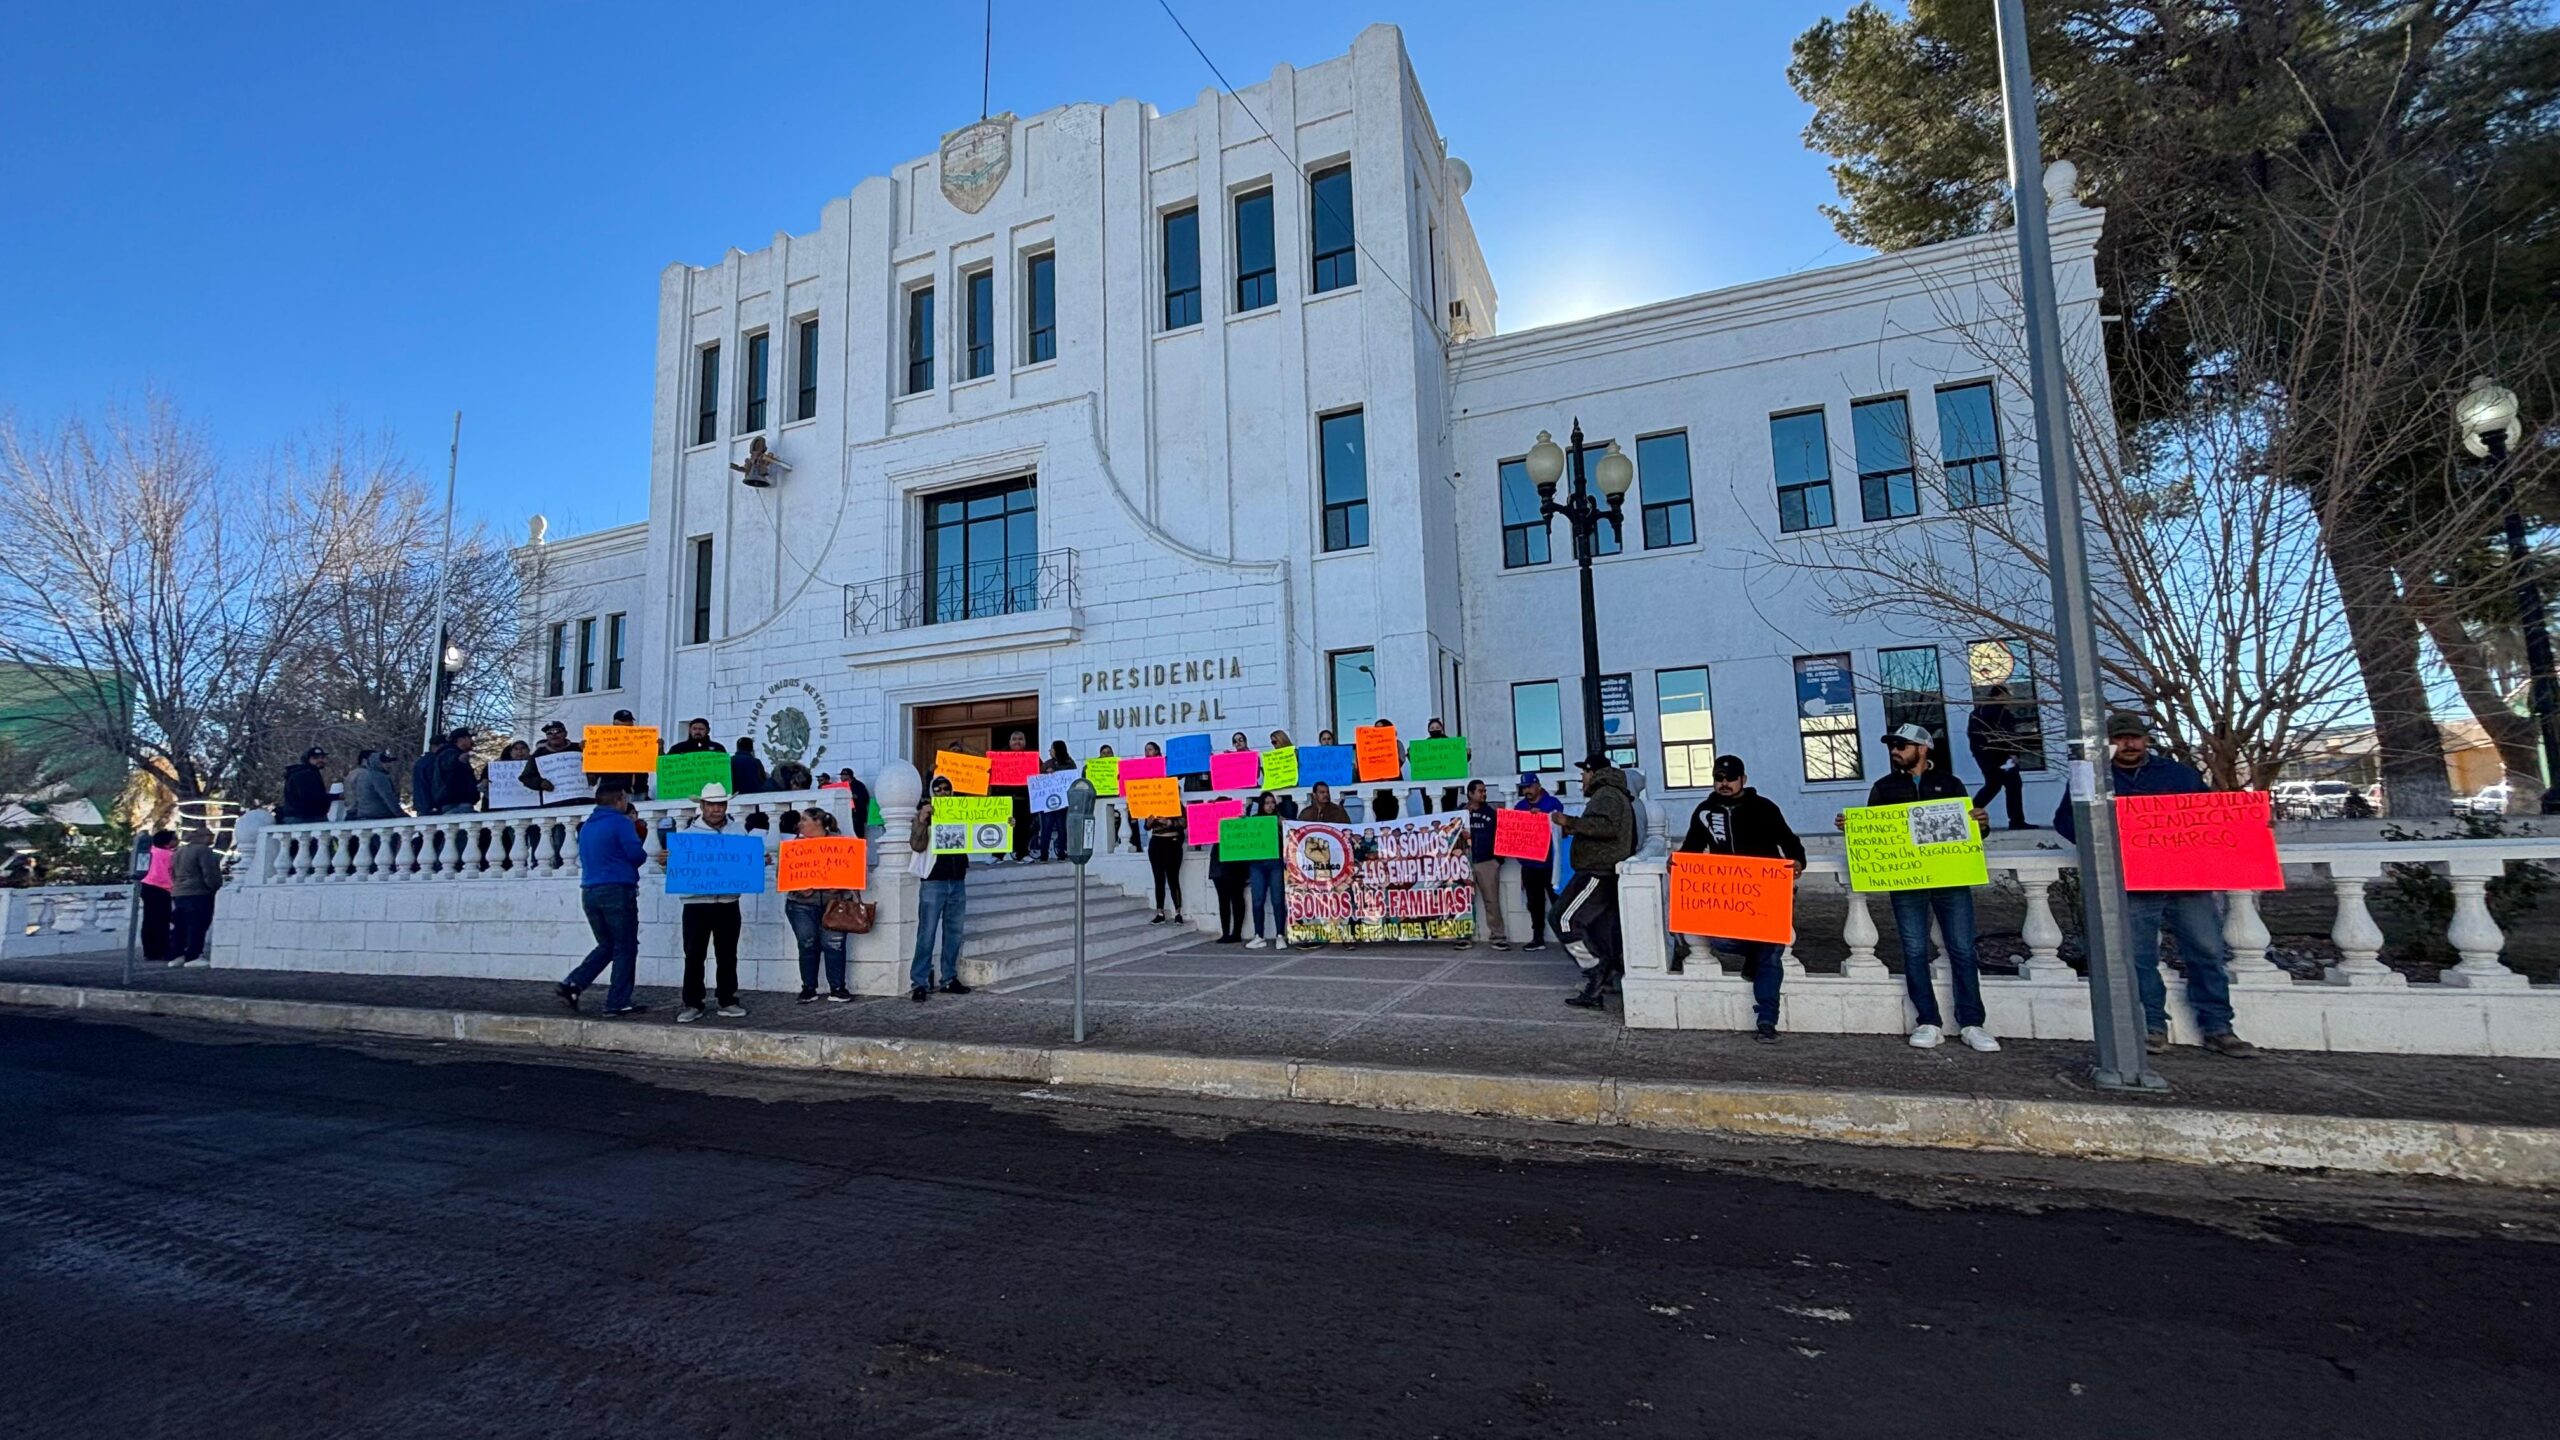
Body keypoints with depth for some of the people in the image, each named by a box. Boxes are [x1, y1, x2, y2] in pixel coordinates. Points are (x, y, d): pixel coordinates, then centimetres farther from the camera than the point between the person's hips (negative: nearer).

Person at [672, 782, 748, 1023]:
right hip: (696, 903, -2)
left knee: (727, 955, 9)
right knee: (693, 955, 0)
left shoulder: (739, 831, 9)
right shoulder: (687, 830, 0)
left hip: (728, 903, 2)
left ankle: (728, 1001, 18)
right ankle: (693, 1004, 10)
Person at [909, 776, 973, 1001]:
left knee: (953, 933, 9)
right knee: (927, 934, -4)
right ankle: (919, 983, -1)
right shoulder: (925, 814, 1)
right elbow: (917, 846, -11)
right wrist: (922, 820, -25)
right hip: (933, 882, -4)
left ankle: (949, 979, 17)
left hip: (958, 882, 4)